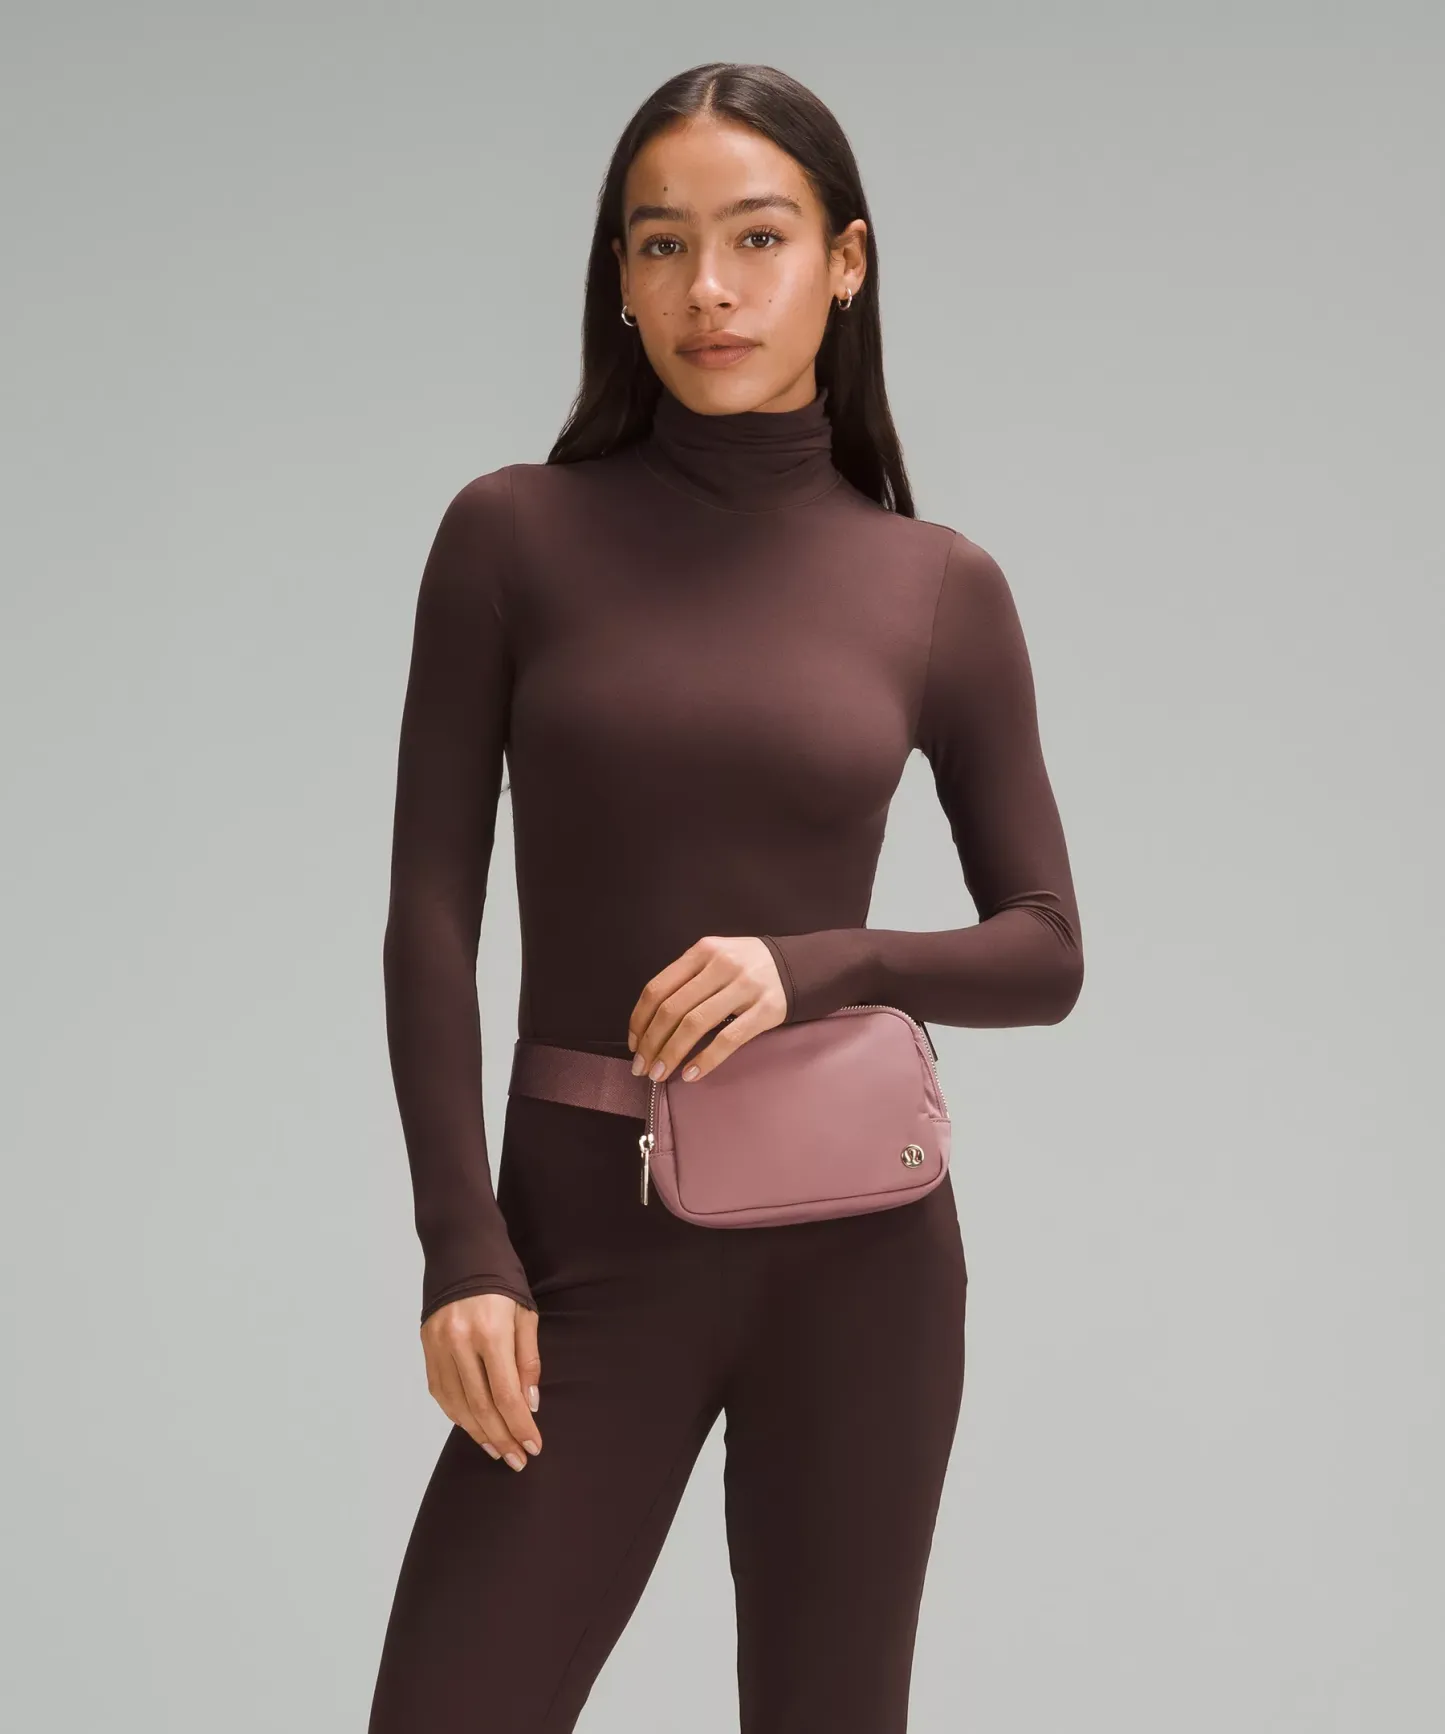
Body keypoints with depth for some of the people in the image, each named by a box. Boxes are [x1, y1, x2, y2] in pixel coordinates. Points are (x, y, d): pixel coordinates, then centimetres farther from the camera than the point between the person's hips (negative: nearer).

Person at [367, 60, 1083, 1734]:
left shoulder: (940, 587, 3)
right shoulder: (515, 533, -1)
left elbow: (1048, 952, 4)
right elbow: (432, 914, -2)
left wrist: (814, 964, -15)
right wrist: (463, 1253, -10)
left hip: (854, 1248, 1)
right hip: (593, 1246, -1)